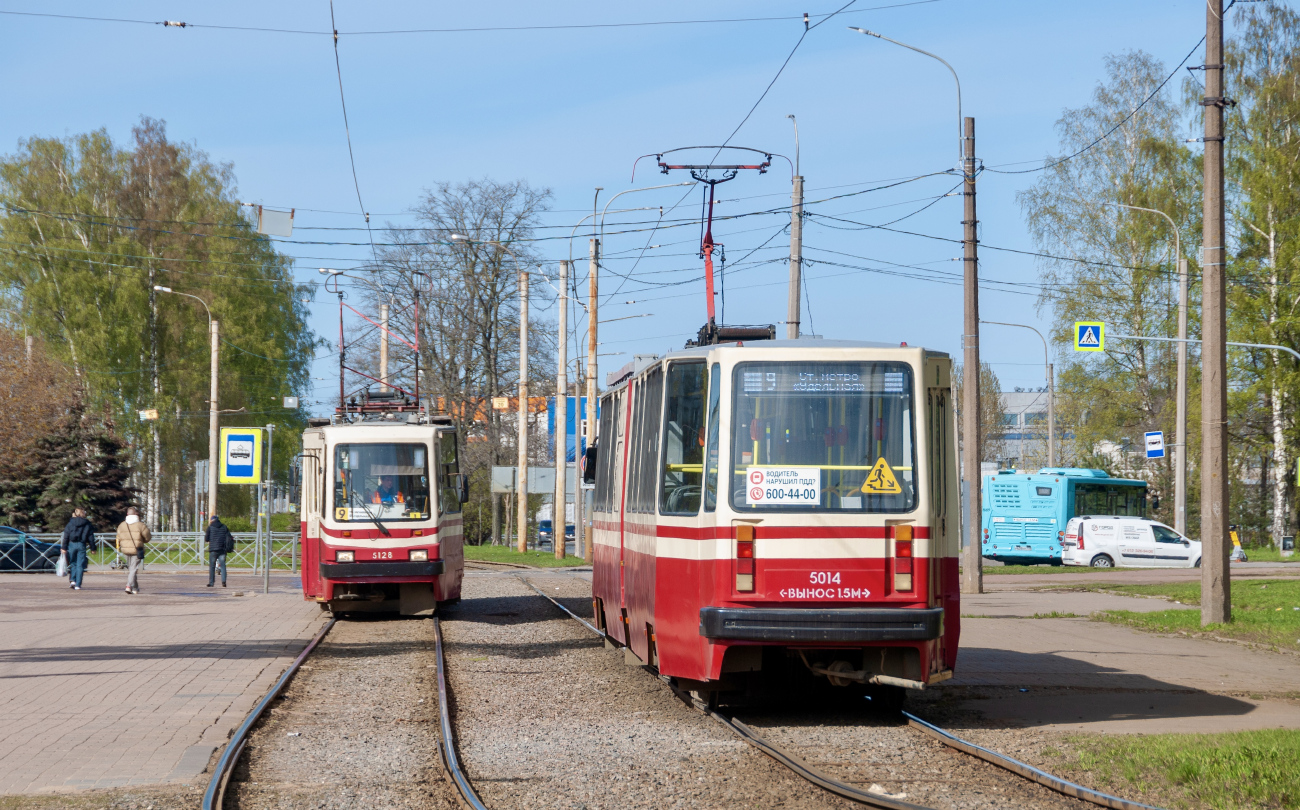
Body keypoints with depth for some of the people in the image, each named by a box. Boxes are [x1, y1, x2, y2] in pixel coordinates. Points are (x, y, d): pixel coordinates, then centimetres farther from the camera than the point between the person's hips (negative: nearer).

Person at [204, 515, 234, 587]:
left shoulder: (210, 527, 0)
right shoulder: (224, 527, 7)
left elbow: (206, 539, 0)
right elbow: (229, 537, 4)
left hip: (213, 549, -2)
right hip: (222, 550, 2)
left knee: (212, 566, 3)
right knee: (223, 565, 4)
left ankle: (211, 582, -1)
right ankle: (223, 581, -8)